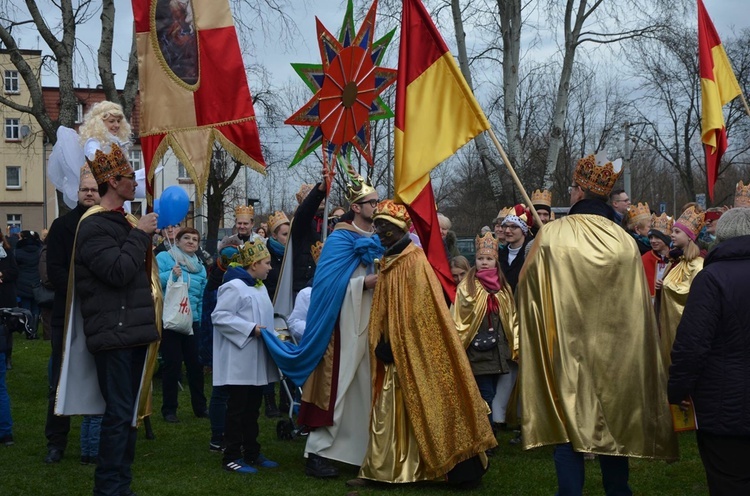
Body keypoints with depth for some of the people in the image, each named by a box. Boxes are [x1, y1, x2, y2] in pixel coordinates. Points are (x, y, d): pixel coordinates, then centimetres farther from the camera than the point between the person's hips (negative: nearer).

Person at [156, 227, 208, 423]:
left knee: (195, 363, 8)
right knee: (172, 364, -1)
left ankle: (200, 407, 20)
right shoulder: (164, 258, -3)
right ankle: (169, 409, 12)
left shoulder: (200, 267, 13)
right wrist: (171, 275, -27)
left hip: (192, 321, 5)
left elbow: (203, 298, 14)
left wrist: (203, 323, 9)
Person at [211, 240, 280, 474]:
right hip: (239, 361, -9)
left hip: (256, 361, 9)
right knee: (237, 409, -3)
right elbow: (219, 316, -20)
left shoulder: (259, 286, 15)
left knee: (253, 408, 14)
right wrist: (251, 329, -22)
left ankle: (252, 453, 23)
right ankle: (231, 457, 5)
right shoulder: (234, 286, -15)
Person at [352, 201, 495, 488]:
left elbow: (417, 312, -18)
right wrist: (382, 345, 8)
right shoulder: (389, 262, 13)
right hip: (395, 352, 9)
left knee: (421, 407, -4)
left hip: (412, 351, -9)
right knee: (389, 410, 9)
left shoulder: (414, 261, -14)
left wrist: (393, 346, -17)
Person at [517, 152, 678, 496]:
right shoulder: (624, 241, -4)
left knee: (569, 426, 5)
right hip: (615, 351, 3)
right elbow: (638, 304, 1)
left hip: (567, 350, -3)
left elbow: (526, 285, -3)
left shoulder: (553, 235, -12)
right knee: (613, 421, 15)